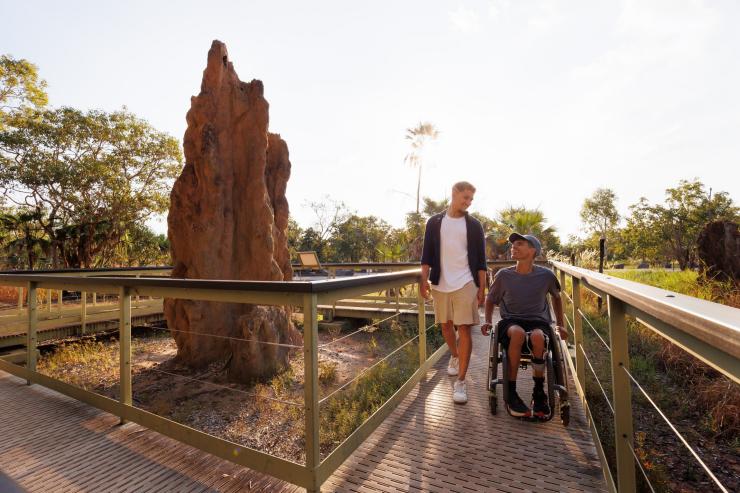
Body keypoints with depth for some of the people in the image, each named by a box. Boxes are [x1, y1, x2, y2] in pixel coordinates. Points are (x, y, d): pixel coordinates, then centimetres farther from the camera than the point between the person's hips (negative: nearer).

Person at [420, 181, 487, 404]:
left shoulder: (474, 225, 4)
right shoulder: (434, 222, 5)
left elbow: (480, 259, 4)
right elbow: (427, 254, 4)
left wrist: (482, 288, -1)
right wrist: (424, 279, -6)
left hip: (465, 284, -1)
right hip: (440, 284, 2)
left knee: (464, 329, -6)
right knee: (446, 325, 14)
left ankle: (460, 381, 1)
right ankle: (454, 356, 42)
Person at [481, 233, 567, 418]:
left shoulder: (546, 275, 0)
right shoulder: (503, 275, -1)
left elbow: (556, 297, 21)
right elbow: (490, 300, 14)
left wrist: (560, 325, 18)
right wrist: (487, 321, 0)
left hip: (538, 321, 1)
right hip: (510, 321, 0)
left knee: (537, 336, -36)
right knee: (518, 332, -37)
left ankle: (539, 392, -15)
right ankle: (510, 393, -23)